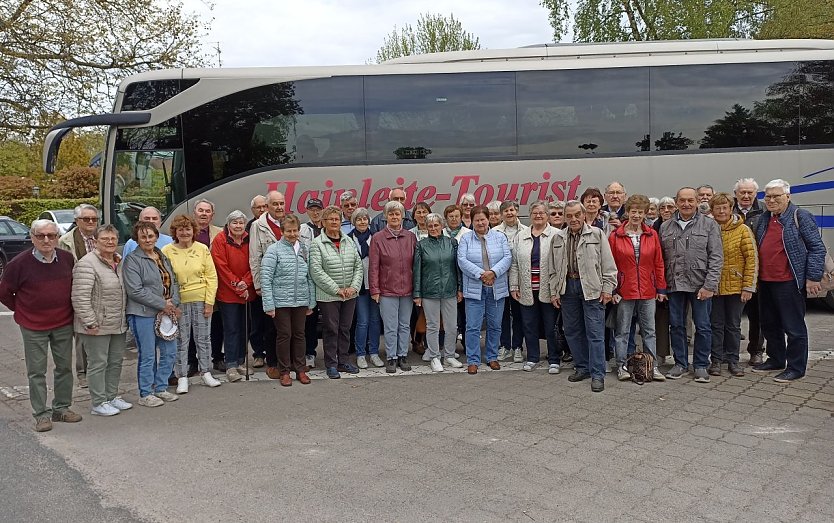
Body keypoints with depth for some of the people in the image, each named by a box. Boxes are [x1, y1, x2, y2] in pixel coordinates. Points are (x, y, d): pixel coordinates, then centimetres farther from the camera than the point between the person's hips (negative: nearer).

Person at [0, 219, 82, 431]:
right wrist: (21, 310, 3)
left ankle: (62, 408, 24)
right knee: (36, 372, 3)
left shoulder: (67, 259, -1)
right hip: (33, 327, -3)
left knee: (64, 367, 11)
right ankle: (41, 414, 12)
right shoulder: (20, 263, -10)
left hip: (64, 324, 3)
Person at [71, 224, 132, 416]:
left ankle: (112, 396, 29)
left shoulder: (120, 262, 10)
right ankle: (99, 403, 11)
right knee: (98, 363, 2)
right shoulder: (87, 264, -16)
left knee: (116, 361, 15)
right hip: (97, 326, -8)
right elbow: (80, 297, -20)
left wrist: (126, 317, 18)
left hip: (118, 325, 8)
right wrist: (90, 322, -20)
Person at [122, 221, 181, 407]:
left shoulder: (163, 257, 15)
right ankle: (145, 394, 13)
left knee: (170, 352, 11)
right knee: (148, 356, 0)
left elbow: (174, 282, 15)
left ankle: (161, 388, 26)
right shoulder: (132, 260, -8)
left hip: (165, 314, 7)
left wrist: (173, 303, -4)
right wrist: (163, 304, -16)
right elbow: (135, 291, -16)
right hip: (143, 314, -7)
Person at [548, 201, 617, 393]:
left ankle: (597, 375, 1)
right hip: (567, 288, 5)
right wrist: (553, 292, 10)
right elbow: (553, 269, 14)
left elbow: (608, 265, -2)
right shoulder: (558, 239, 11)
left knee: (595, 332, -4)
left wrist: (607, 289, -7)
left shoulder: (597, 234, 0)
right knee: (572, 331, 11)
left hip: (592, 288, -4)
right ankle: (582, 367, 25)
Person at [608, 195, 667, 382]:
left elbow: (658, 264, 6)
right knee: (622, 331, 6)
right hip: (624, 291, -2)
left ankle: (652, 366, 19)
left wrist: (661, 288, 5)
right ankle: (621, 366, 15)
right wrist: (612, 289, -7)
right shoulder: (615, 236, -4)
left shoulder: (652, 235, 3)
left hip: (648, 291, 2)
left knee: (649, 331, 11)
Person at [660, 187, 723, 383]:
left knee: (702, 326, 4)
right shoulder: (665, 227, 9)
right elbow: (661, 258, 9)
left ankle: (701, 365, 16)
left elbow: (716, 257, -5)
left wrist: (709, 285, -13)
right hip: (674, 284, 3)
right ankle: (680, 363, 22)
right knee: (676, 325, 9)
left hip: (700, 284, -3)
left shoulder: (709, 225, 0)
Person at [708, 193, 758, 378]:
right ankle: (716, 360, 15)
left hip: (735, 286, -1)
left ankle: (732, 360, 20)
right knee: (716, 324, 7)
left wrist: (748, 286, -11)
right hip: (714, 287, 1)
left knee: (733, 325, 9)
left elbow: (752, 259, -6)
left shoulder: (743, 230, -4)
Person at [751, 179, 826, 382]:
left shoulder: (801, 217, -6)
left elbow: (817, 248, -8)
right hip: (765, 282, 7)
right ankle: (776, 360, 30)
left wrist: (813, 278, -13)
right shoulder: (763, 219, 14)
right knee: (769, 325, 16)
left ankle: (796, 368, 9)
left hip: (789, 282, -7)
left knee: (794, 327, 0)